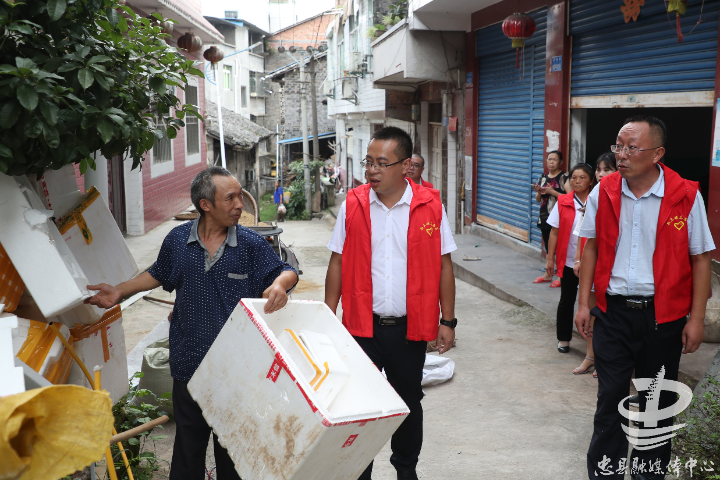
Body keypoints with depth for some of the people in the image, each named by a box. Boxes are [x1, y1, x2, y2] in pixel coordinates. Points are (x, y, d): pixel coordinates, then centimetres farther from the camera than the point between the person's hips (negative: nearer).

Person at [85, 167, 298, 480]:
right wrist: (119, 291, 12)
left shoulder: (251, 245, -7)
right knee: (188, 443, 15)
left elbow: (286, 272, -1)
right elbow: (159, 275, 17)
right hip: (189, 364, 1)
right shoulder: (177, 240, -1)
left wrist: (279, 284, -24)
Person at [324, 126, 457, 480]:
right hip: (362, 326, 0)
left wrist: (447, 321, -1)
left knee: (408, 402, 17)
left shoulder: (430, 206, -5)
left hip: (410, 327, 0)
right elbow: (337, 264, 2)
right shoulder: (353, 205, -3)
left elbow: (443, 266, 0)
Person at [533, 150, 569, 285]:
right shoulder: (543, 177, 14)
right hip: (544, 217, 7)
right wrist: (538, 192, -4)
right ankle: (548, 274, 23)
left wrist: (552, 192, -19)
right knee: (548, 246, 13)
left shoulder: (564, 177, -6)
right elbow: (538, 199, 18)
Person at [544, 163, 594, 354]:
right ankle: (563, 339, 23)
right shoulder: (563, 202, 0)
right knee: (566, 301, 10)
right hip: (568, 260, 1)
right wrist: (550, 258, 1)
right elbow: (555, 232, 2)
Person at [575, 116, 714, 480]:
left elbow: (700, 259, -4)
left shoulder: (686, 197, -9)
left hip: (663, 315, -1)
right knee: (610, 397, 7)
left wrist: (696, 319, -6)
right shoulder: (603, 193, -2)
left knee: (657, 401, 14)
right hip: (613, 311, 1)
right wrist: (583, 303, 4)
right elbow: (592, 248, 7)